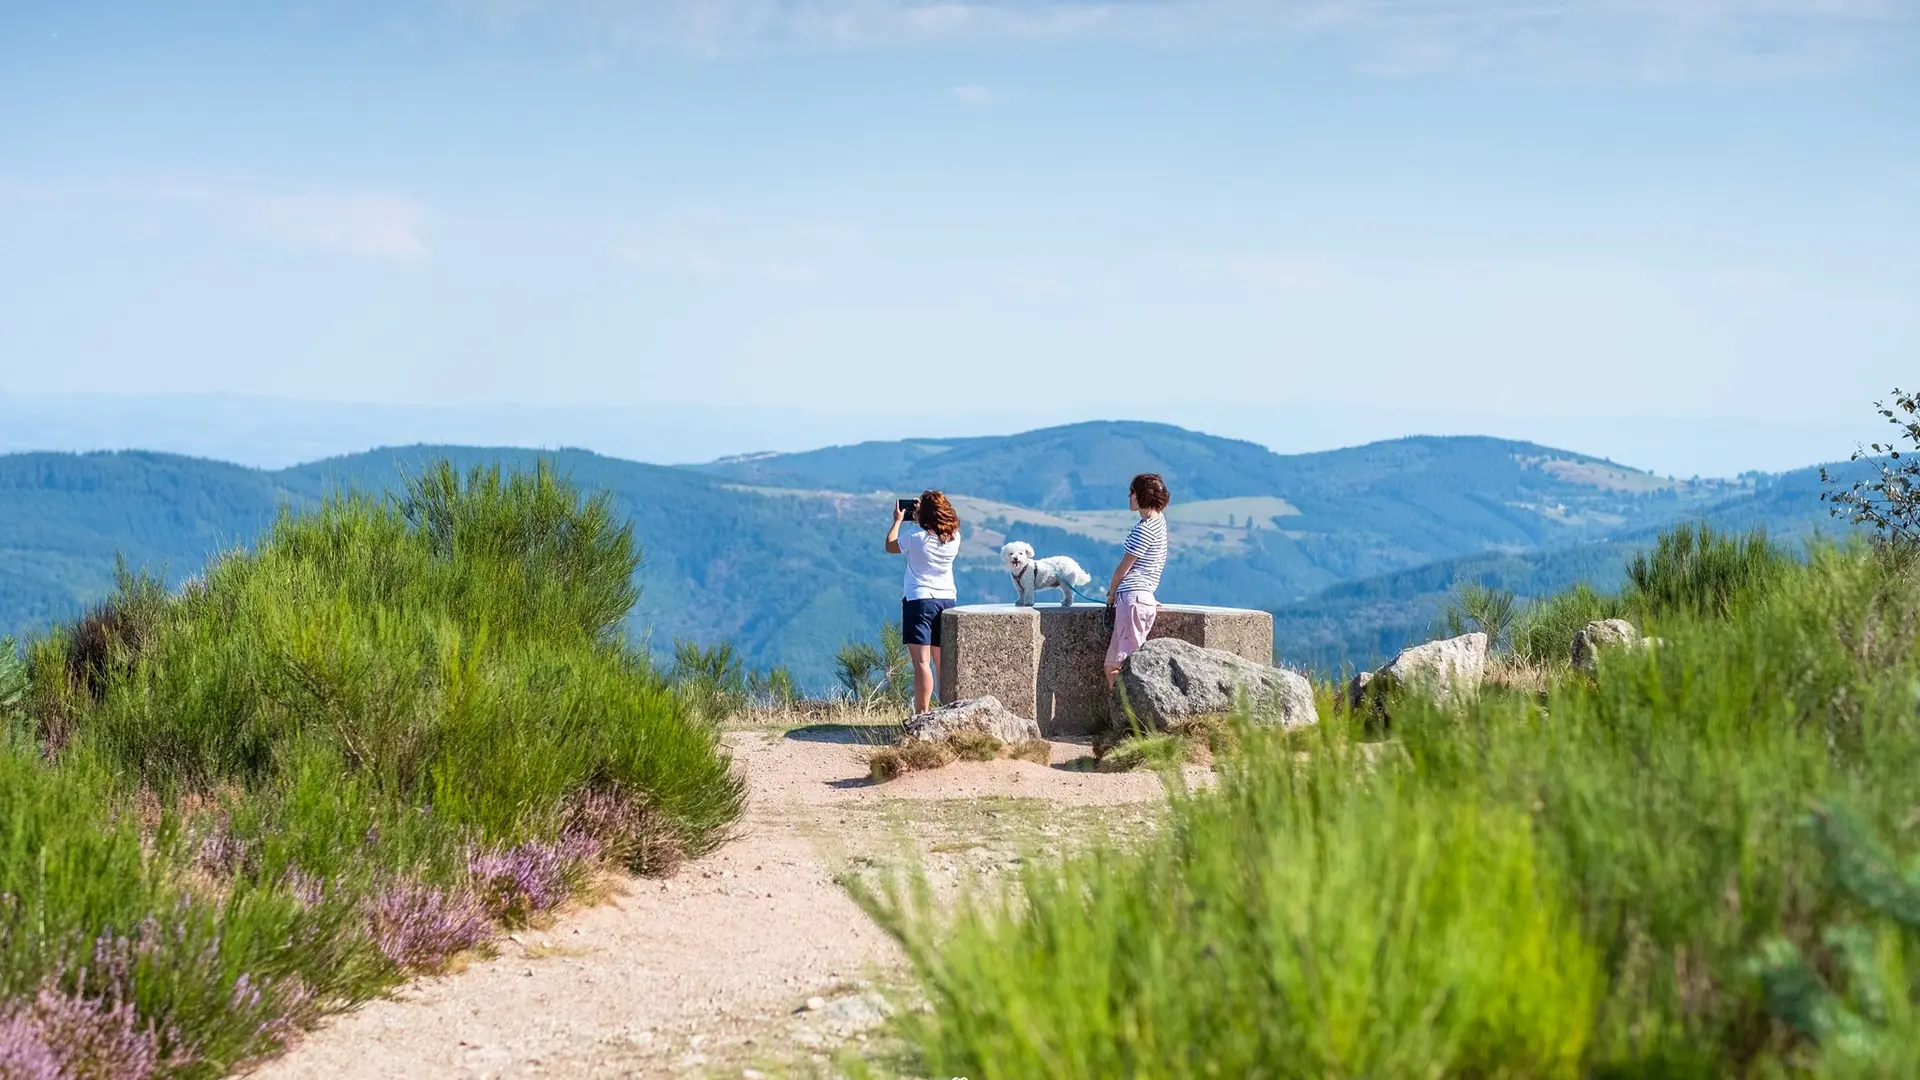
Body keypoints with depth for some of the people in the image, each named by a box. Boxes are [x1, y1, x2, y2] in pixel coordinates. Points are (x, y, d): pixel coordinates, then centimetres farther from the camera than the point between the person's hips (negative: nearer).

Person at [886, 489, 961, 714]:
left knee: (922, 662, -9)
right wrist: (919, 519, 29)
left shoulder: (916, 538, -13)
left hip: (919, 600, -6)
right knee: (943, 662, 13)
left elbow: (890, 546, 4)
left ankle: (922, 713, -14)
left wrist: (897, 521, 17)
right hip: (947, 599, 6)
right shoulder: (954, 537, 1)